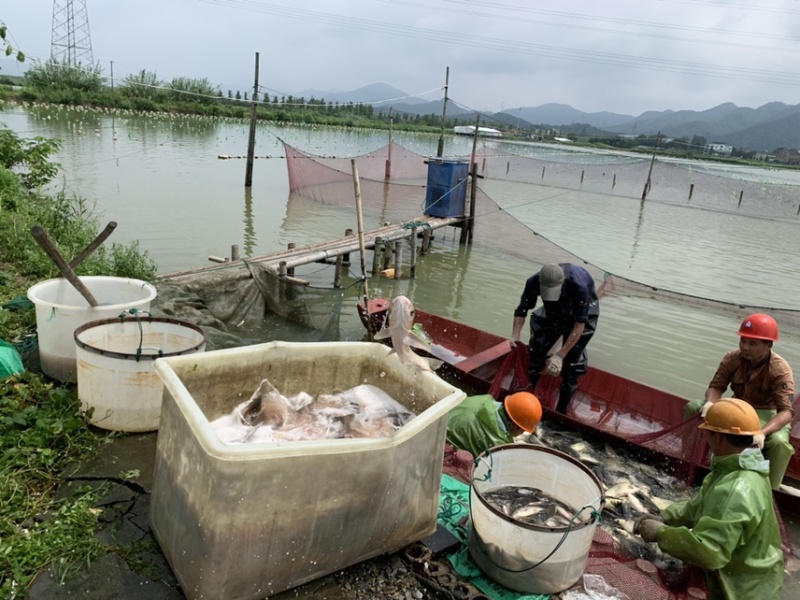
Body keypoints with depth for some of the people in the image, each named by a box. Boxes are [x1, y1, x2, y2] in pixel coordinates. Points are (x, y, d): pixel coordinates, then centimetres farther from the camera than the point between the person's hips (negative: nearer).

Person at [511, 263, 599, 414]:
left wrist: (560, 355, -39)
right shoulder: (534, 282, -30)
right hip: (553, 311, 4)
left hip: (582, 311, -4)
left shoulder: (578, 286, -42)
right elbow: (522, 310, -18)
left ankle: (561, 411, 7)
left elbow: (580, 324, -37)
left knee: (571, 362, -8)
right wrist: (515, 336, -33)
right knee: (536, 351, 2)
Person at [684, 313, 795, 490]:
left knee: (779, 442, -37)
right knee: (694, 407, -15)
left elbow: (786, 411, -32)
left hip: (767, 414, -4)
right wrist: (710, 402, -36)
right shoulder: (732, 358, -13)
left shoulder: (780, 370, -26)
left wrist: (762, 432, -49)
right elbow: (716, 386, -10)